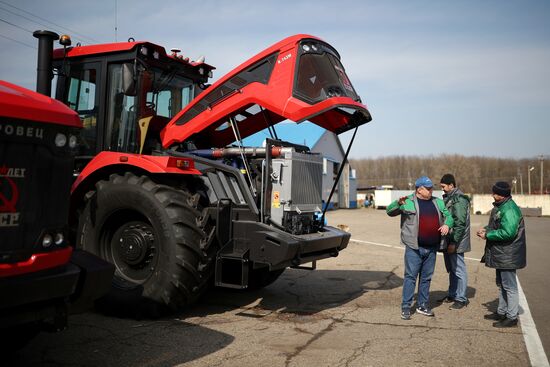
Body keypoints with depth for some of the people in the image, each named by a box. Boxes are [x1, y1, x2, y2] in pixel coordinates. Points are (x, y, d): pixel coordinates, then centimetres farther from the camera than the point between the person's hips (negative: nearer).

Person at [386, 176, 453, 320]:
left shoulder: (438, 202, 12)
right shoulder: (408, 202, -4)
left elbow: (448, 216, 19)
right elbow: (390, 211, -8)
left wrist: (446, 224, -5)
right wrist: (399, 203, -29)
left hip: (432, 248, 5)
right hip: (414, 248, -5)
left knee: (426, 277, 13)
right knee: (410, 276, -3)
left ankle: (422, 305, 25)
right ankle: (406, 307, 4)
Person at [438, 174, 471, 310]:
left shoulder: (459, 199, -16)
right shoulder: (448, 198, 13)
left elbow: (460, 223, -21)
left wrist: (453, 242, -21)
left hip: (456, 242, -9)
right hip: (447, 241, 9)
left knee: (459, 270, 0)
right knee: (451, 270, 18)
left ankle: (461, 299, 9)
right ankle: (452, 295, 30)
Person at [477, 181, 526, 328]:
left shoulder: (509, 210, -23)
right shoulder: (500, 207, 10)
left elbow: (508, 233, -30)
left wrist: (487, 235, -20)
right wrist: (486, 229, 4)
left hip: (508, 256, -11)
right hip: (501, 255, 11)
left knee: (509, 286, 0)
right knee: (501, 284, 21)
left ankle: (512, 317, 10)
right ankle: (501, 312, 34)